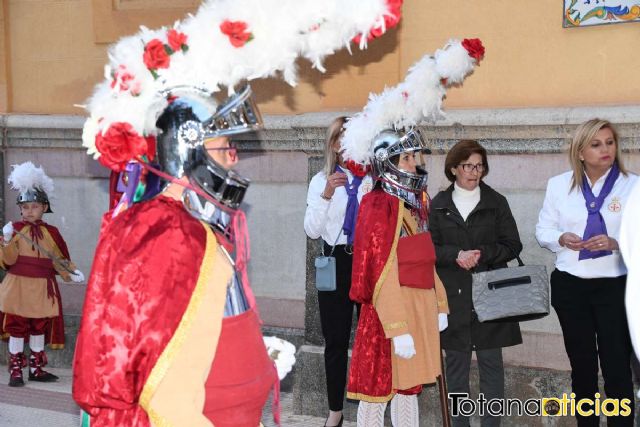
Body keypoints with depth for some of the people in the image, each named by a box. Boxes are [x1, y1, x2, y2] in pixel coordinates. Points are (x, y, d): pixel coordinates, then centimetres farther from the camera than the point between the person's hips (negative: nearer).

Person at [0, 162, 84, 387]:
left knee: (40, 327, 10)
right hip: (18, 286, -2)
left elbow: (60, 259, 11)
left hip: (42, 289, 3)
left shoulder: (51, 232, 5)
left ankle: (36, 368, 22)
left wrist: (72, 274, -2)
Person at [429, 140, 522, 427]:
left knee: (491, 363, 0)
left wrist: (482, 254, -13)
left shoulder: (496, 203, 5)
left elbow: (512, 245, 3)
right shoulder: (439, 205, 7)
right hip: (452, 295, 1)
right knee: (456, 363, 6)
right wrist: (456, 255, -15)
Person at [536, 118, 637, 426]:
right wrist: (561, 239, -13)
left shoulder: (632, 186, -4)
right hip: (570, 285, 3)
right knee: (581, 365, 15)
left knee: (617, 367, -4)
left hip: (615, 286, -3)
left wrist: (615, 243, -22)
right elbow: (543, 230, 8)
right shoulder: (559, 184, 4)